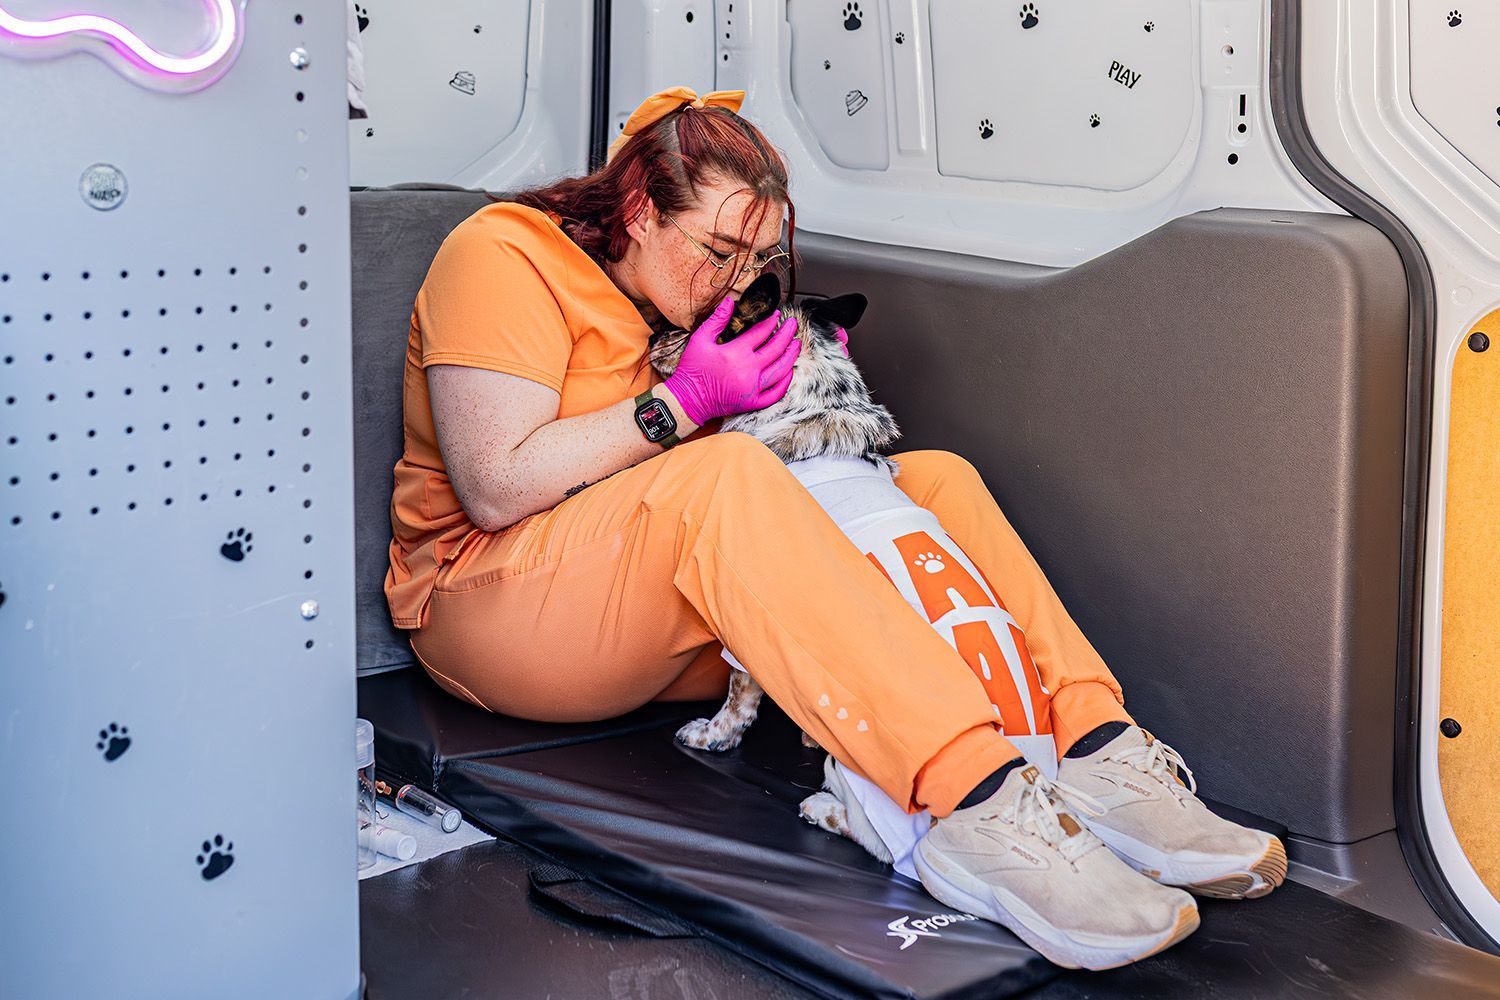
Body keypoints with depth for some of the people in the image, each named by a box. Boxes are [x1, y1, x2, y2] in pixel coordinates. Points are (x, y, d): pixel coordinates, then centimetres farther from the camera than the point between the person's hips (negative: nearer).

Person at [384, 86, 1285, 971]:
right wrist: (683, 400, -19)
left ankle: (1098, 751, -28)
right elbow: (495, 489, -21)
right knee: (728, 477, -37)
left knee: (933, 477, -6)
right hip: (493, 596, -8)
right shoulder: (505, 256, -9)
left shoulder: (690, 292, 16)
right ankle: (978, 805, -48)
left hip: (686, 616, 8)